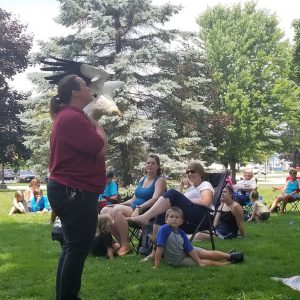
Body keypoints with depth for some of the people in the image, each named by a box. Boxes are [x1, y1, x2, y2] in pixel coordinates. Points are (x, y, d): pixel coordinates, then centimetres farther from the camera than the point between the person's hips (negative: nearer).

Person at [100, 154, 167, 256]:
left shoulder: (160, 180, 1)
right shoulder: (142, 179, 22)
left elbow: (155, 199, -15)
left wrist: (138, 208, -28)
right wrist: (119, 204, 7)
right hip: (133, 209, 7)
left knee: (117, 210, -31)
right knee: (105, 211, -13)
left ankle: (125, 245, -21)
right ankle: (120, 242, -6)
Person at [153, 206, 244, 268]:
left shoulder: (181, 233, -11)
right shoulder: (164, 229, -27)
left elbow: (190, 250, -9)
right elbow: (160, 248, -27)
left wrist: (200, 263, -11)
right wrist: (156, 266, -28)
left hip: (186, 252, 5)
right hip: (178, 260, -4)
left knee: (209, 254, 4)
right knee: (208, 262, -5)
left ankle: (230, 256, 26)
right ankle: (228, 263, 14)